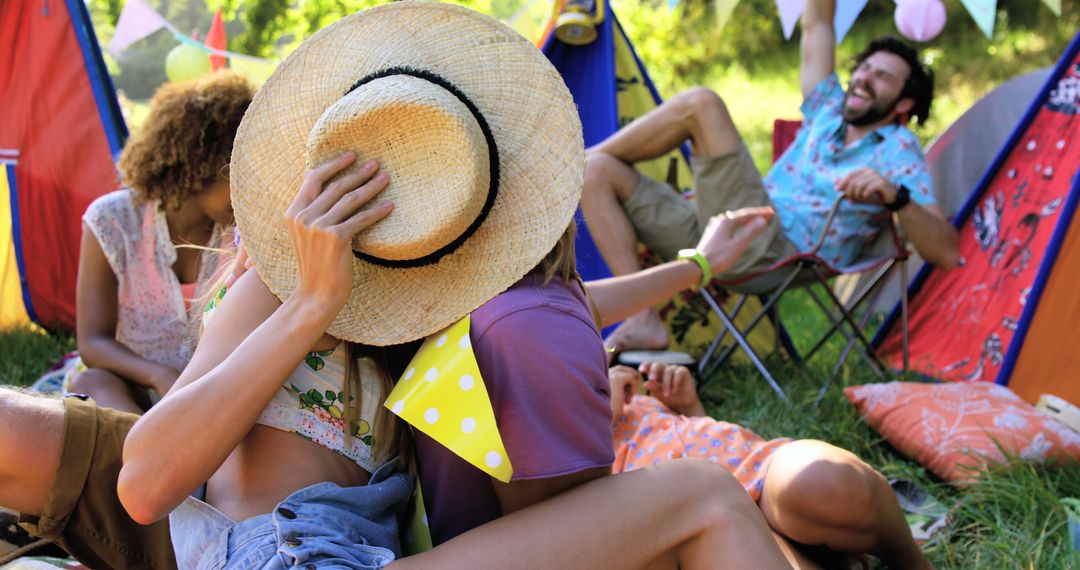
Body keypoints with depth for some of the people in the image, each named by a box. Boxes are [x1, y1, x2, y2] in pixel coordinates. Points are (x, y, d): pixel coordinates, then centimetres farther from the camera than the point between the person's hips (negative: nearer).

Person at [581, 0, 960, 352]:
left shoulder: (897, 151, 4)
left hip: (777, 251, -8)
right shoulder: (828, 111, 22)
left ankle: (587, 153, 6)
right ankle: (643, 320, -12)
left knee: (699, 103, -17)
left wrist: (896, 196, -25)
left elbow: (946, 254, -9)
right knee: (597, 173, -2)